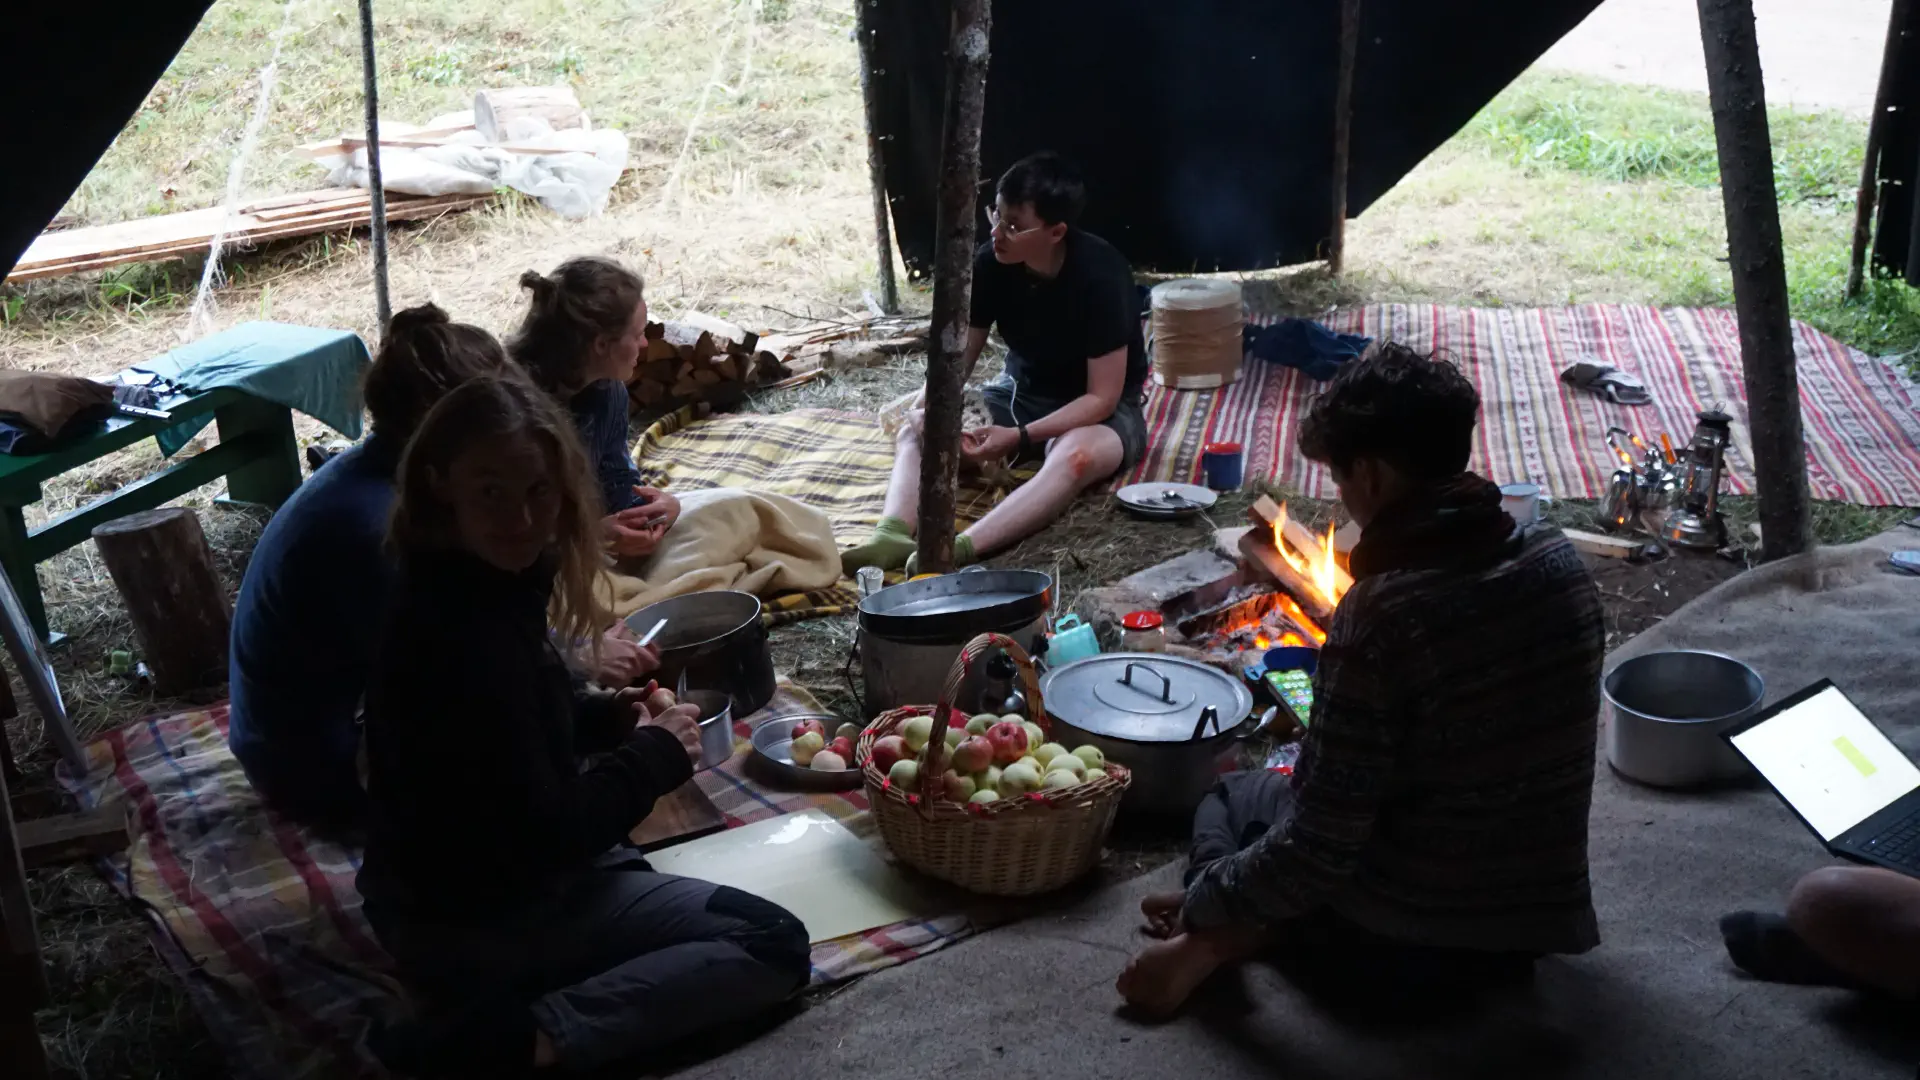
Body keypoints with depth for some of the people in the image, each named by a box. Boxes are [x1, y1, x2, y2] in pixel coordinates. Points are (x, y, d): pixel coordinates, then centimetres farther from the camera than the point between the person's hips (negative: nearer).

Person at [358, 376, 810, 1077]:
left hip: (442, 880, 10)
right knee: (774, 947, -10)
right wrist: (657, 753, -12)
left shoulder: (459, 595, -2)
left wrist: (608, 716, 1)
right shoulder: (468, 638, -31)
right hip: (479, 921, -10)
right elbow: (547, 834, -26)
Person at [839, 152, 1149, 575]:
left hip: (1100, 412, -5)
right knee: (915, 431, -17)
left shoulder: (1099, 274, -26)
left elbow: (1102, 398, -23)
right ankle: (892, 535, -43)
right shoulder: (991, 262, -13)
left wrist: (1019, 438, -33)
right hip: (1023, 393, 5)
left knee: (1075, 456, -41)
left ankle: (960, 549, -55)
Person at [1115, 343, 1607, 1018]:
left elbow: (1315, 851, -21)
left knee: (1234, 798, 22)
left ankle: (1220, 941, -5)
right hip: (1541, 924, 6)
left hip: (1396, 946, -6)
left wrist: (1202, 909, -6)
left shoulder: (1380, 618, -26)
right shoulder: (1557, 562, -5)